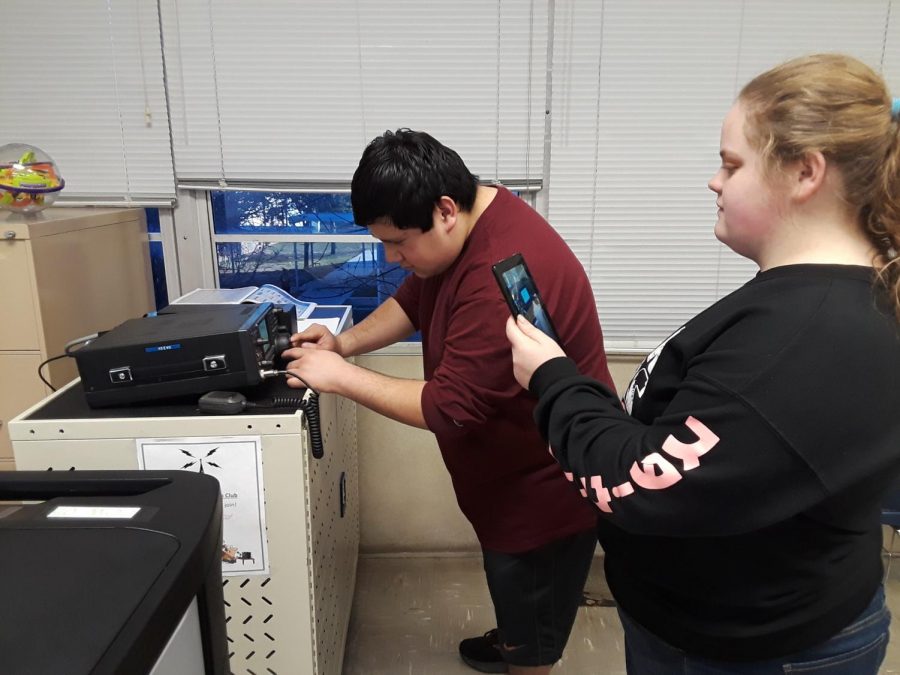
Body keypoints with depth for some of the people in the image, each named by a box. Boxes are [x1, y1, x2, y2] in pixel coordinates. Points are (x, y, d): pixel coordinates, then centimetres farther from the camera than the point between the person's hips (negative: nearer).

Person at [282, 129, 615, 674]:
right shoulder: (464, 226, -4)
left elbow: (448, 407, -32)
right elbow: (416, 300, 9)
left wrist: (340, 376, -24)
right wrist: (347, 342, -5)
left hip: (547, 484, -9)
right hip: (513, 471, 10)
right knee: (515, 592, 34)